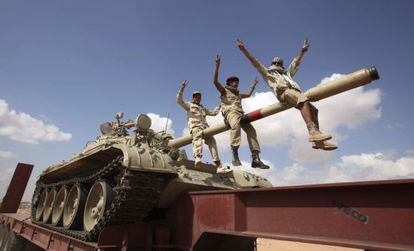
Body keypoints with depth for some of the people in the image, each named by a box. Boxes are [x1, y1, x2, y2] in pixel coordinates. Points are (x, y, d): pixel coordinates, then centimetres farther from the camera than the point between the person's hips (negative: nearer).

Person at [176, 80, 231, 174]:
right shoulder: (189, 105, 21)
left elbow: (213, 113, 40)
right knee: (198, 138, -37)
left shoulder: (203, 108, 37)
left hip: (205, 126, 6)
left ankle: (219, 166, -15)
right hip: (195, 126, -5)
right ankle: (197, 158, -62)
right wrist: (182, 88, -5)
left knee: (212, 142, -11)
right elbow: (179, 100, 6)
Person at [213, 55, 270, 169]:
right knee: (236, 125, -40)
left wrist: (254, 85, 54)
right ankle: (235, 154, -50)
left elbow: (248, 94, 53)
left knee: (251, 131, -14)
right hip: (230, 112, -7)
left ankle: (255, 159, -20)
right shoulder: (224, 91, 17)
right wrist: (217, 65, -5)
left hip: (240, 114, 7)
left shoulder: (238, 94, 36)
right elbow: (215, 81, 2)